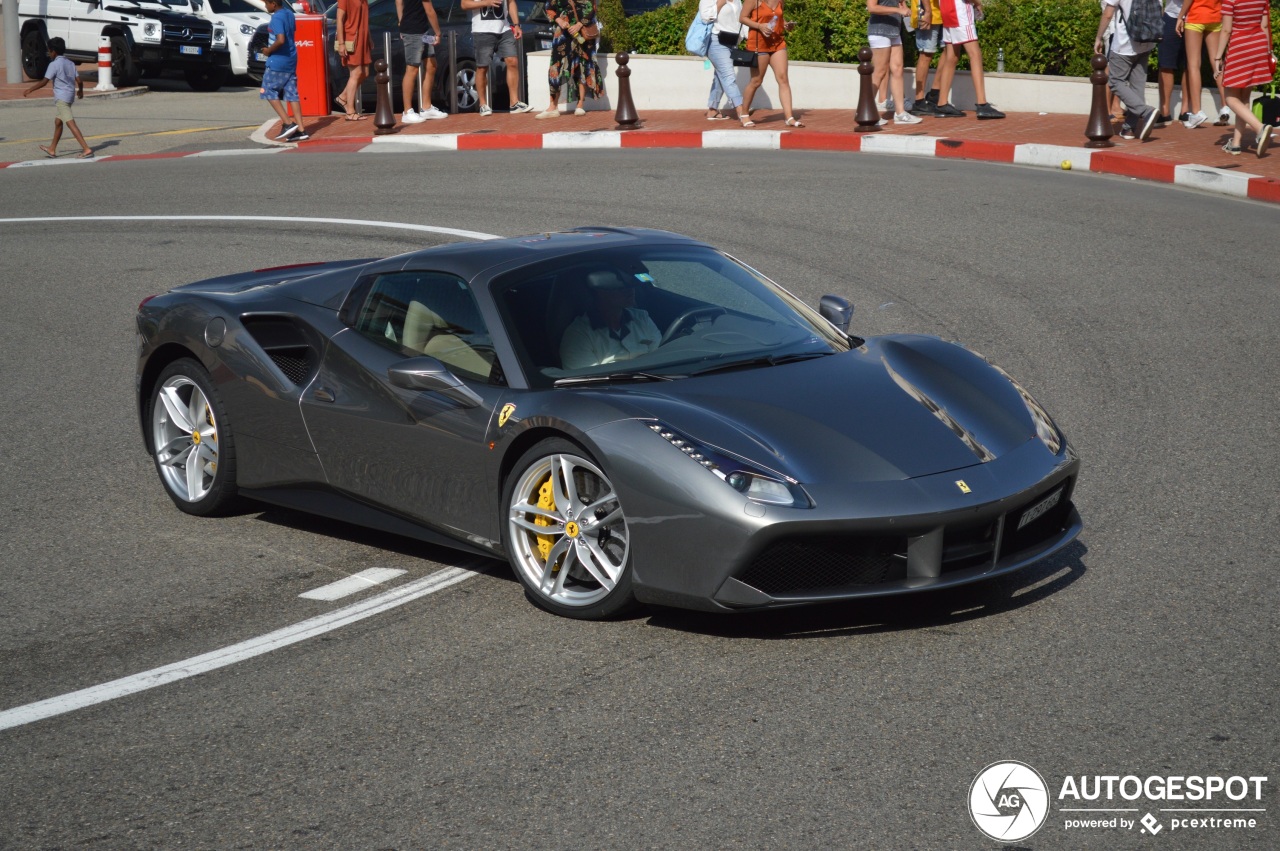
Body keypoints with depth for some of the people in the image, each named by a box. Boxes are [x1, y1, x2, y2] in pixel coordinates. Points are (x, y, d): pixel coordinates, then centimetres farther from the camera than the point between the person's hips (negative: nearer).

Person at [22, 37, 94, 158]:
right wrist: (80, 90, 27)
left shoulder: (54, 65, -11)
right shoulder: (70, 63, 10)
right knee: (58, 122, 20)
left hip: (61, 97, -9)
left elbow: (44, 82, -14)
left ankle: (86, 149, -22)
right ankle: (52, 150, 30)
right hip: (70, 95, 9)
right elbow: (79, 81, 6)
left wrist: (29, 90, -6)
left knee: (71, 124, -13)